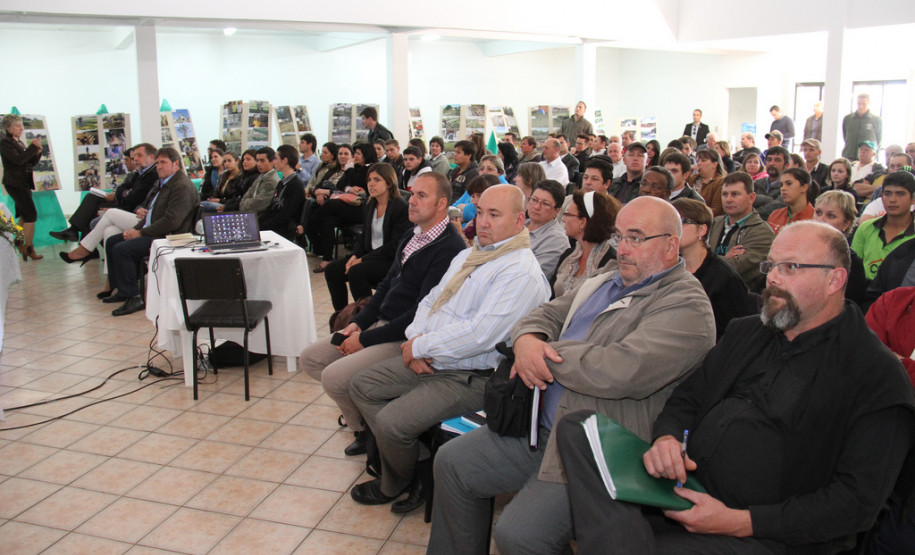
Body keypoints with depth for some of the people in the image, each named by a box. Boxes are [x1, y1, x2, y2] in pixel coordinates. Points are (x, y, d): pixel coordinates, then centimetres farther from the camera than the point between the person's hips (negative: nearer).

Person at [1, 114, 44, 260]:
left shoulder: (19, 143, 18)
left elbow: (32, 163, 15)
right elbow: (18, 160, -21)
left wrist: (38, 152, -1)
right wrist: (33, 147, -20)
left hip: (23, 183, 9)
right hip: (14, 183, -9)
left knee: (24, 216, 13)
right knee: (31, 214, -13)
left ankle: (20, 243, 23)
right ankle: (29, 248, -9)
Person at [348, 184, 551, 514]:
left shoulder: (521, 272, -18)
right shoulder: (469, 255, 13)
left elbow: (480, 335, -27)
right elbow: (432, 300, 17)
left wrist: (420, 347, -17)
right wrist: (415, 339, -4)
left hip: (471, 377, -10)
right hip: (430, 361, 10)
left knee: (391, 422, -20)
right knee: (362, 386, 7)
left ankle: (394, 485, 14)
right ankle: (414, 464, 10)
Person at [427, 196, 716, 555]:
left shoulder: (687, 307, -13)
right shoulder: (604, 283, 15)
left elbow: (618, 372, -27)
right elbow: (545, 315, 18)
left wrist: (546, 351, -12)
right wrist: (527, 341, -9)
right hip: (541, 428, 9)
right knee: (451, 461, 8)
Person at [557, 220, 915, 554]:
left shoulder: (877, 377, -5)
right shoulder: (746, 332, 16)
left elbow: (858, 500, -11)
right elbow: (687, 398, 18)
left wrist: (739, 522, -18)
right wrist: (666, 436, -8)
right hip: (683, 483, 7)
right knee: (579, 428, -18)